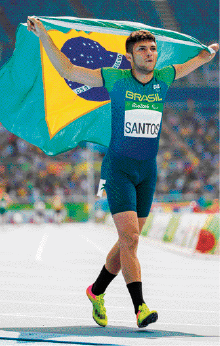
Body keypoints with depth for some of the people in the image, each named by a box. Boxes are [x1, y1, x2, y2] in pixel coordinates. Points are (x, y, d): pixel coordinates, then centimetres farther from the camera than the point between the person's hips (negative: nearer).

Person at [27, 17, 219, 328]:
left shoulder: (164, 78, 4)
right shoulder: (115, 79, -6)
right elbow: (68, 71, -3)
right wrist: (43, 35, -9)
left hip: (148, 172, 5)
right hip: (118, 169, -5)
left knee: (129, 241, 11)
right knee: (130, 237, -16)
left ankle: (97, 291, 31)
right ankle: (141, 308, -21)